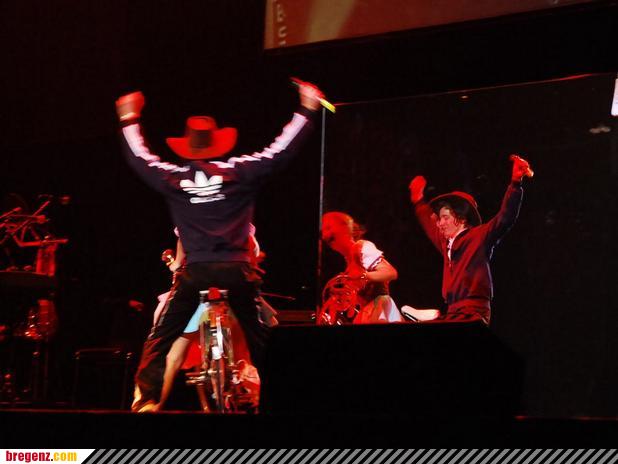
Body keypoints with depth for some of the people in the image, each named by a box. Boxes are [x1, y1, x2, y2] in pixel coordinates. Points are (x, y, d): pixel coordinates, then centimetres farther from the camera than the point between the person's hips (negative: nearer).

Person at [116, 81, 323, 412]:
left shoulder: (173, 177, 3)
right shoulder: (239, 171, 0)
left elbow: (139, 158, 19)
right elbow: (281, 150, 4)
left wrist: (129, 120, 32)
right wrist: (306, 111, 12)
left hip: (194, 271, 0)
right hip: (235, 269, 0)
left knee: (160, 339, 6)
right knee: (258, 337, 11)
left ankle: (146, 398, -4)